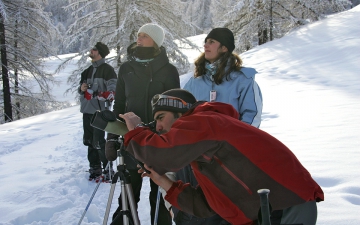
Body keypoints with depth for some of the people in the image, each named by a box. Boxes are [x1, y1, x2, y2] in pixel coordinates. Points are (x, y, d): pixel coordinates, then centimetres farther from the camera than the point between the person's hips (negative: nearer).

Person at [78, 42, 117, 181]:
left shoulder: (107, 69, -7)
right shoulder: (88, 70, 17)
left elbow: (113, 87, -19)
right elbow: (81, 87, 26)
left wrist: (109, 94, -41)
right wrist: (81, 89, 1)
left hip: (99, 111, -8)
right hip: (87, 110, 8)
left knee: (98, 141, -9)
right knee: (89, 140, 13)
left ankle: (107, 168, 3)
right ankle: (95, 167, 25)